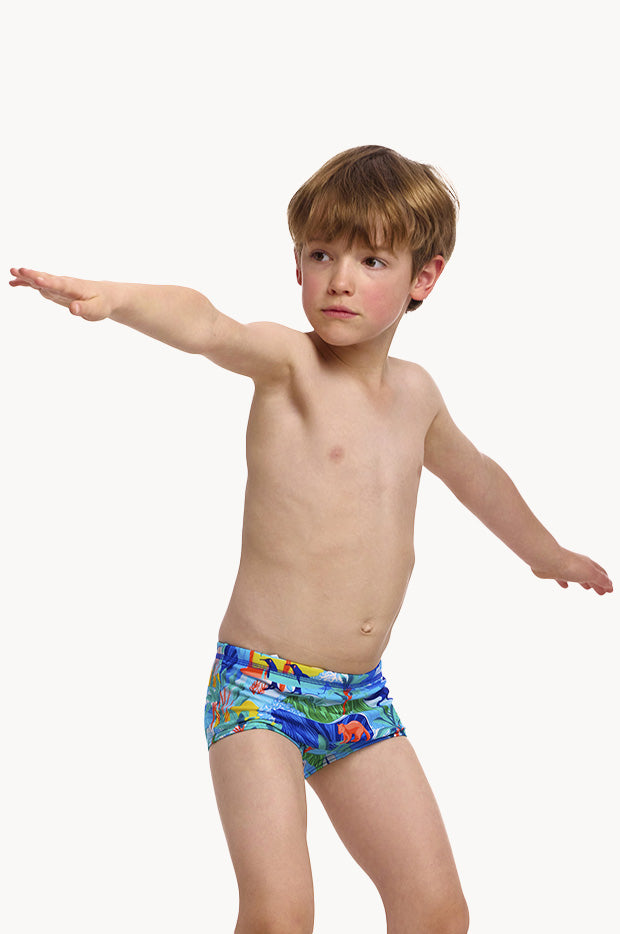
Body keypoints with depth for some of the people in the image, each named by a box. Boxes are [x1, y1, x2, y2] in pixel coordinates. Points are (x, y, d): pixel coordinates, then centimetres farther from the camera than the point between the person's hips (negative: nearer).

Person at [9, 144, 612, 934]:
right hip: (259, 688, -6)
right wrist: (116, 297, -53)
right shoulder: (288, 363, -9)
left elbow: (474, 474, 31)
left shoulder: (414, 393, 10)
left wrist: (547, 554, 45)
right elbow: (206, 328, -32)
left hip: (361, 698, 6)